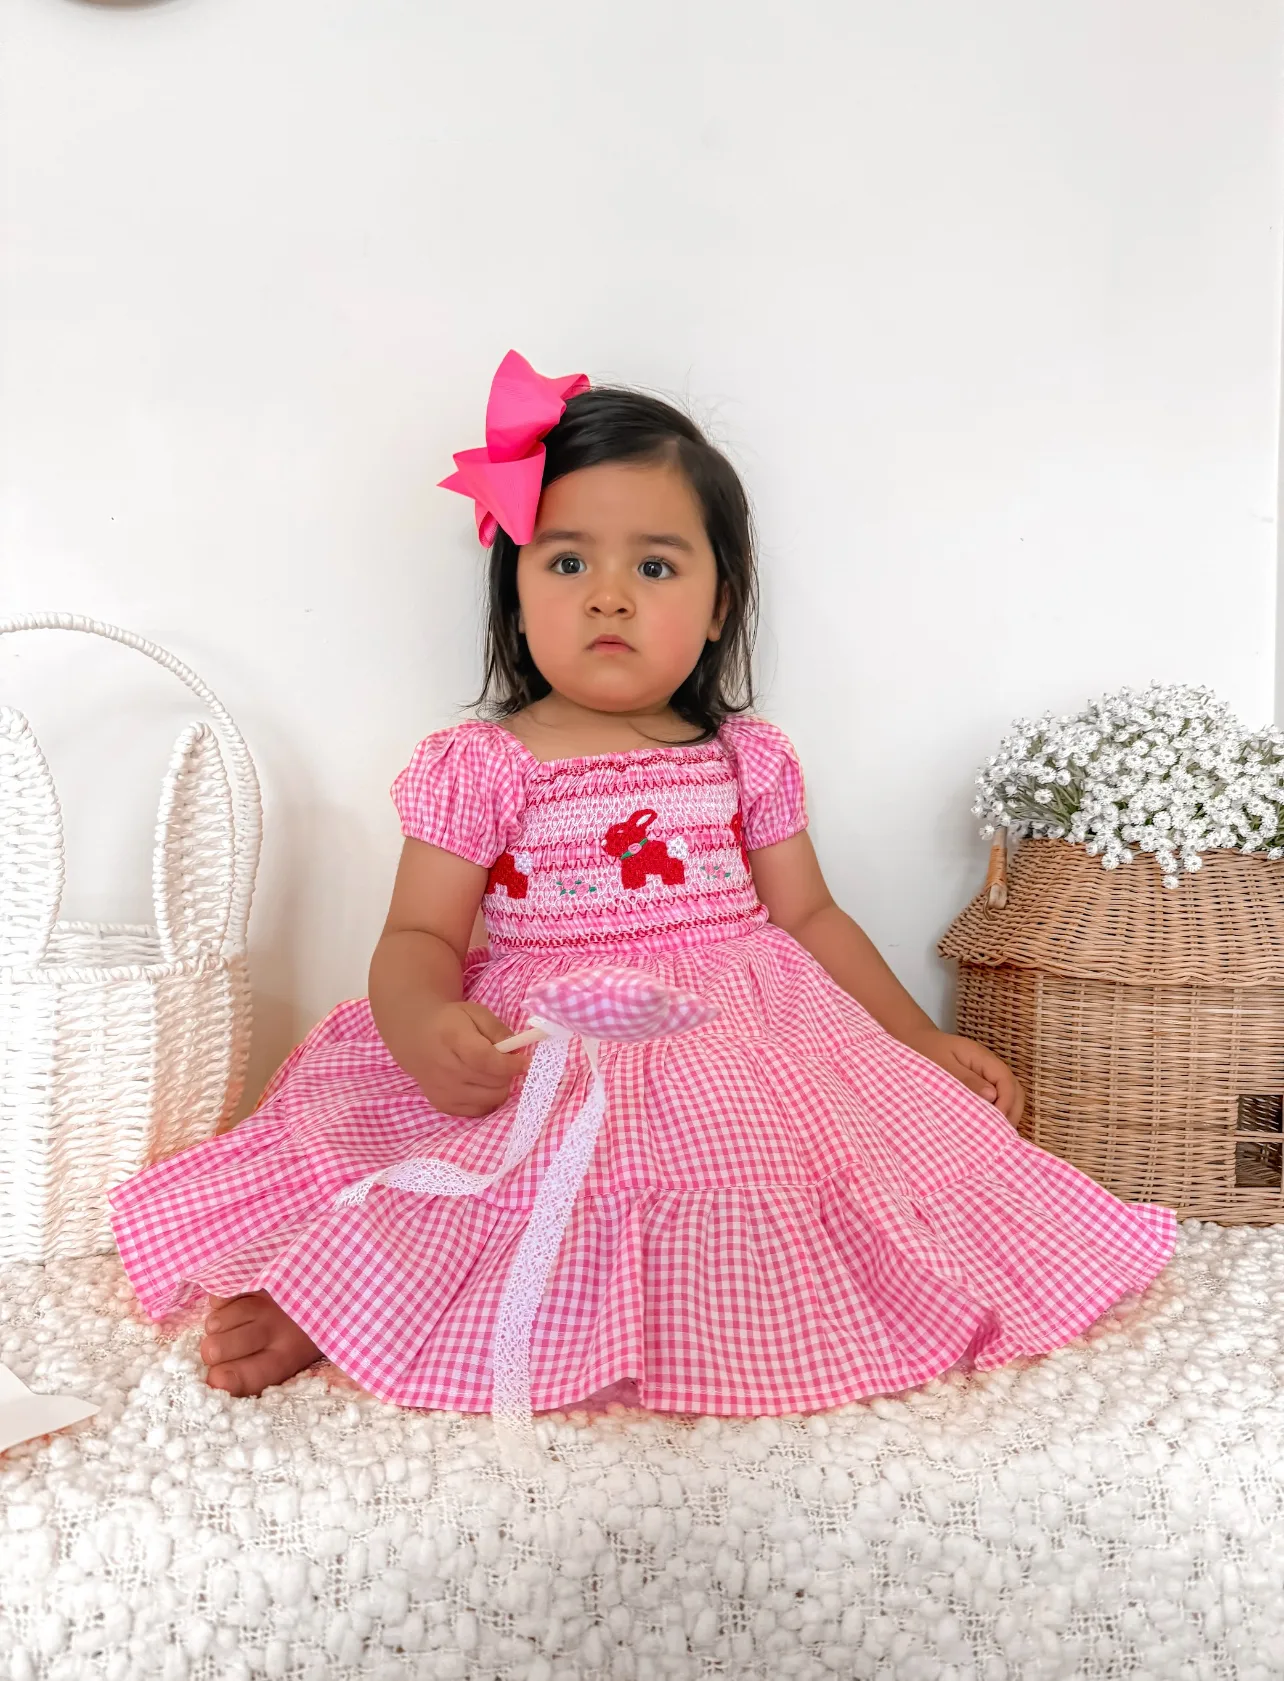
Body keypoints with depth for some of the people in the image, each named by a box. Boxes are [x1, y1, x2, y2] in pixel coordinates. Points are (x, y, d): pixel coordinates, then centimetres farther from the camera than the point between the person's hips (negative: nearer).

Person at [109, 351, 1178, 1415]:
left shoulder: (749, 760, 9)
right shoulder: (477, 768, 0)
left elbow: (810, 917, 15)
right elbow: (419, 937, -2)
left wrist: (924, 1040, 11)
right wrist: (423, 1024, -25)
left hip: (737, 1051, 4)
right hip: (544, 1063, -3)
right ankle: (322, 1299, -6)